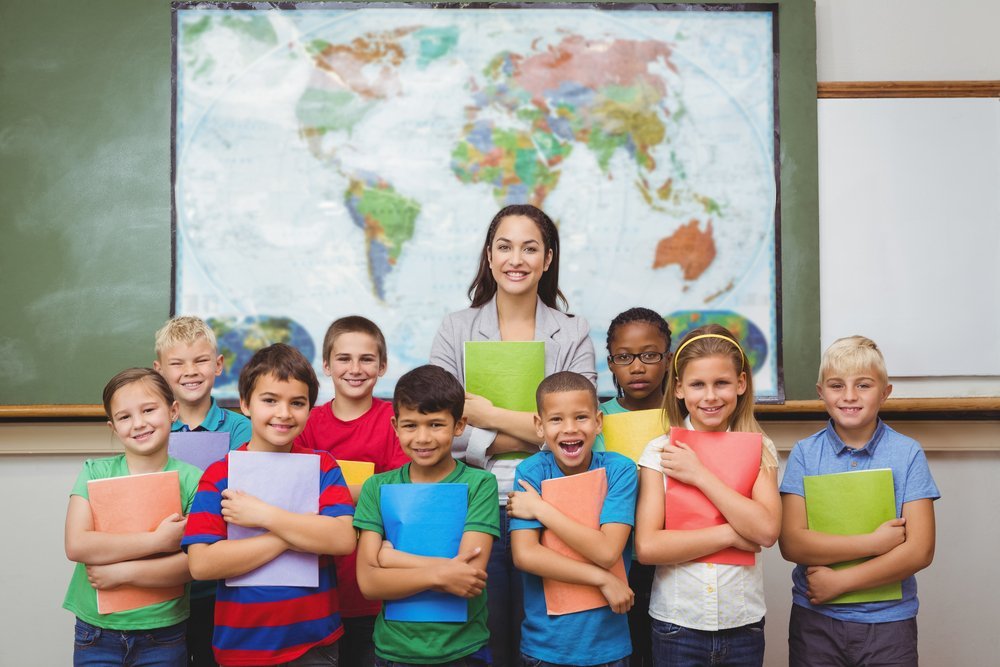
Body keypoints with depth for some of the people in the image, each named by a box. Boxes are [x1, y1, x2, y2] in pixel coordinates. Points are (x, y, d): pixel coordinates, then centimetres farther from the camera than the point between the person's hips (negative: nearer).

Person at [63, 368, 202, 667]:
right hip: (96, 632, 1)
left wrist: (121, 571, -19)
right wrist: (157, 541, -19)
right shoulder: (95, 472, -3)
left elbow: (195, 562, -13)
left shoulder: (191, 480, -7)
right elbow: (76, 545, -15)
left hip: (164, 632, -1)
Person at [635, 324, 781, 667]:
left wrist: (699, 474, -15)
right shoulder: (660, 452, -4)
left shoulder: (759, 449, 0)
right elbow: (646, 546, -12)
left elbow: (766, 531, -15)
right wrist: (730, 534, -14)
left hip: (744, 624, 1)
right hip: (677, 624, -1)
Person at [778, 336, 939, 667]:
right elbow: (791, 543, -10)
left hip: (889, 619, 0)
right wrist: (875, 542, -15)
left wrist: (839, 581, -14)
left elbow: (919, 551, -10)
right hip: (814, 619, 1)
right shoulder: (804, 453, -2)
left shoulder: (908, 454, -4)